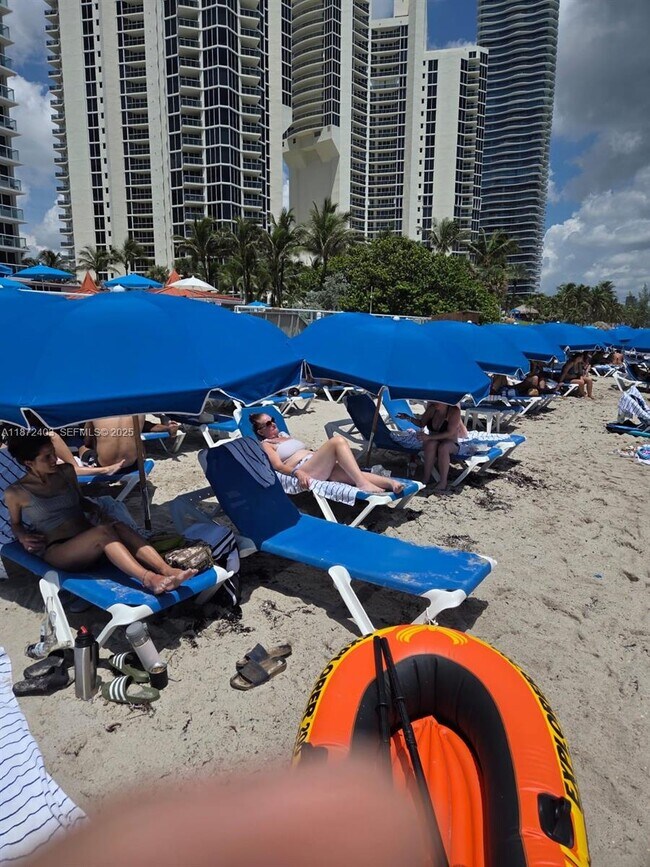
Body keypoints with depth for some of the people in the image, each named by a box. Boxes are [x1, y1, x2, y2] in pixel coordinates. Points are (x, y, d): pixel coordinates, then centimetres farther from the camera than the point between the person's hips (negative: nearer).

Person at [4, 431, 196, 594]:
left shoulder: (66, 471, 12)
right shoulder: (16, 493, 0)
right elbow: (15, 524, 16)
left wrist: (93, 507, 5)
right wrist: (23, 537, -5)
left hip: (88, 540, 5)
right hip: (57, 553, -4)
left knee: (118, 526, -31)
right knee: (103, 531, -36)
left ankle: (167, 571, -49)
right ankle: (148, 579, -55)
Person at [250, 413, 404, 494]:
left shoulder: (284, 435, 34)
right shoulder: (265, 444, 10)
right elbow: (278, 466, -7)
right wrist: (298, 472, -25)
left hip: (318, 465, 7)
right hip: (304, 471, -7)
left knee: (352, 473, -23)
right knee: (337, 441, -27)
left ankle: (391, 483, -42)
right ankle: (363, 484, -39)